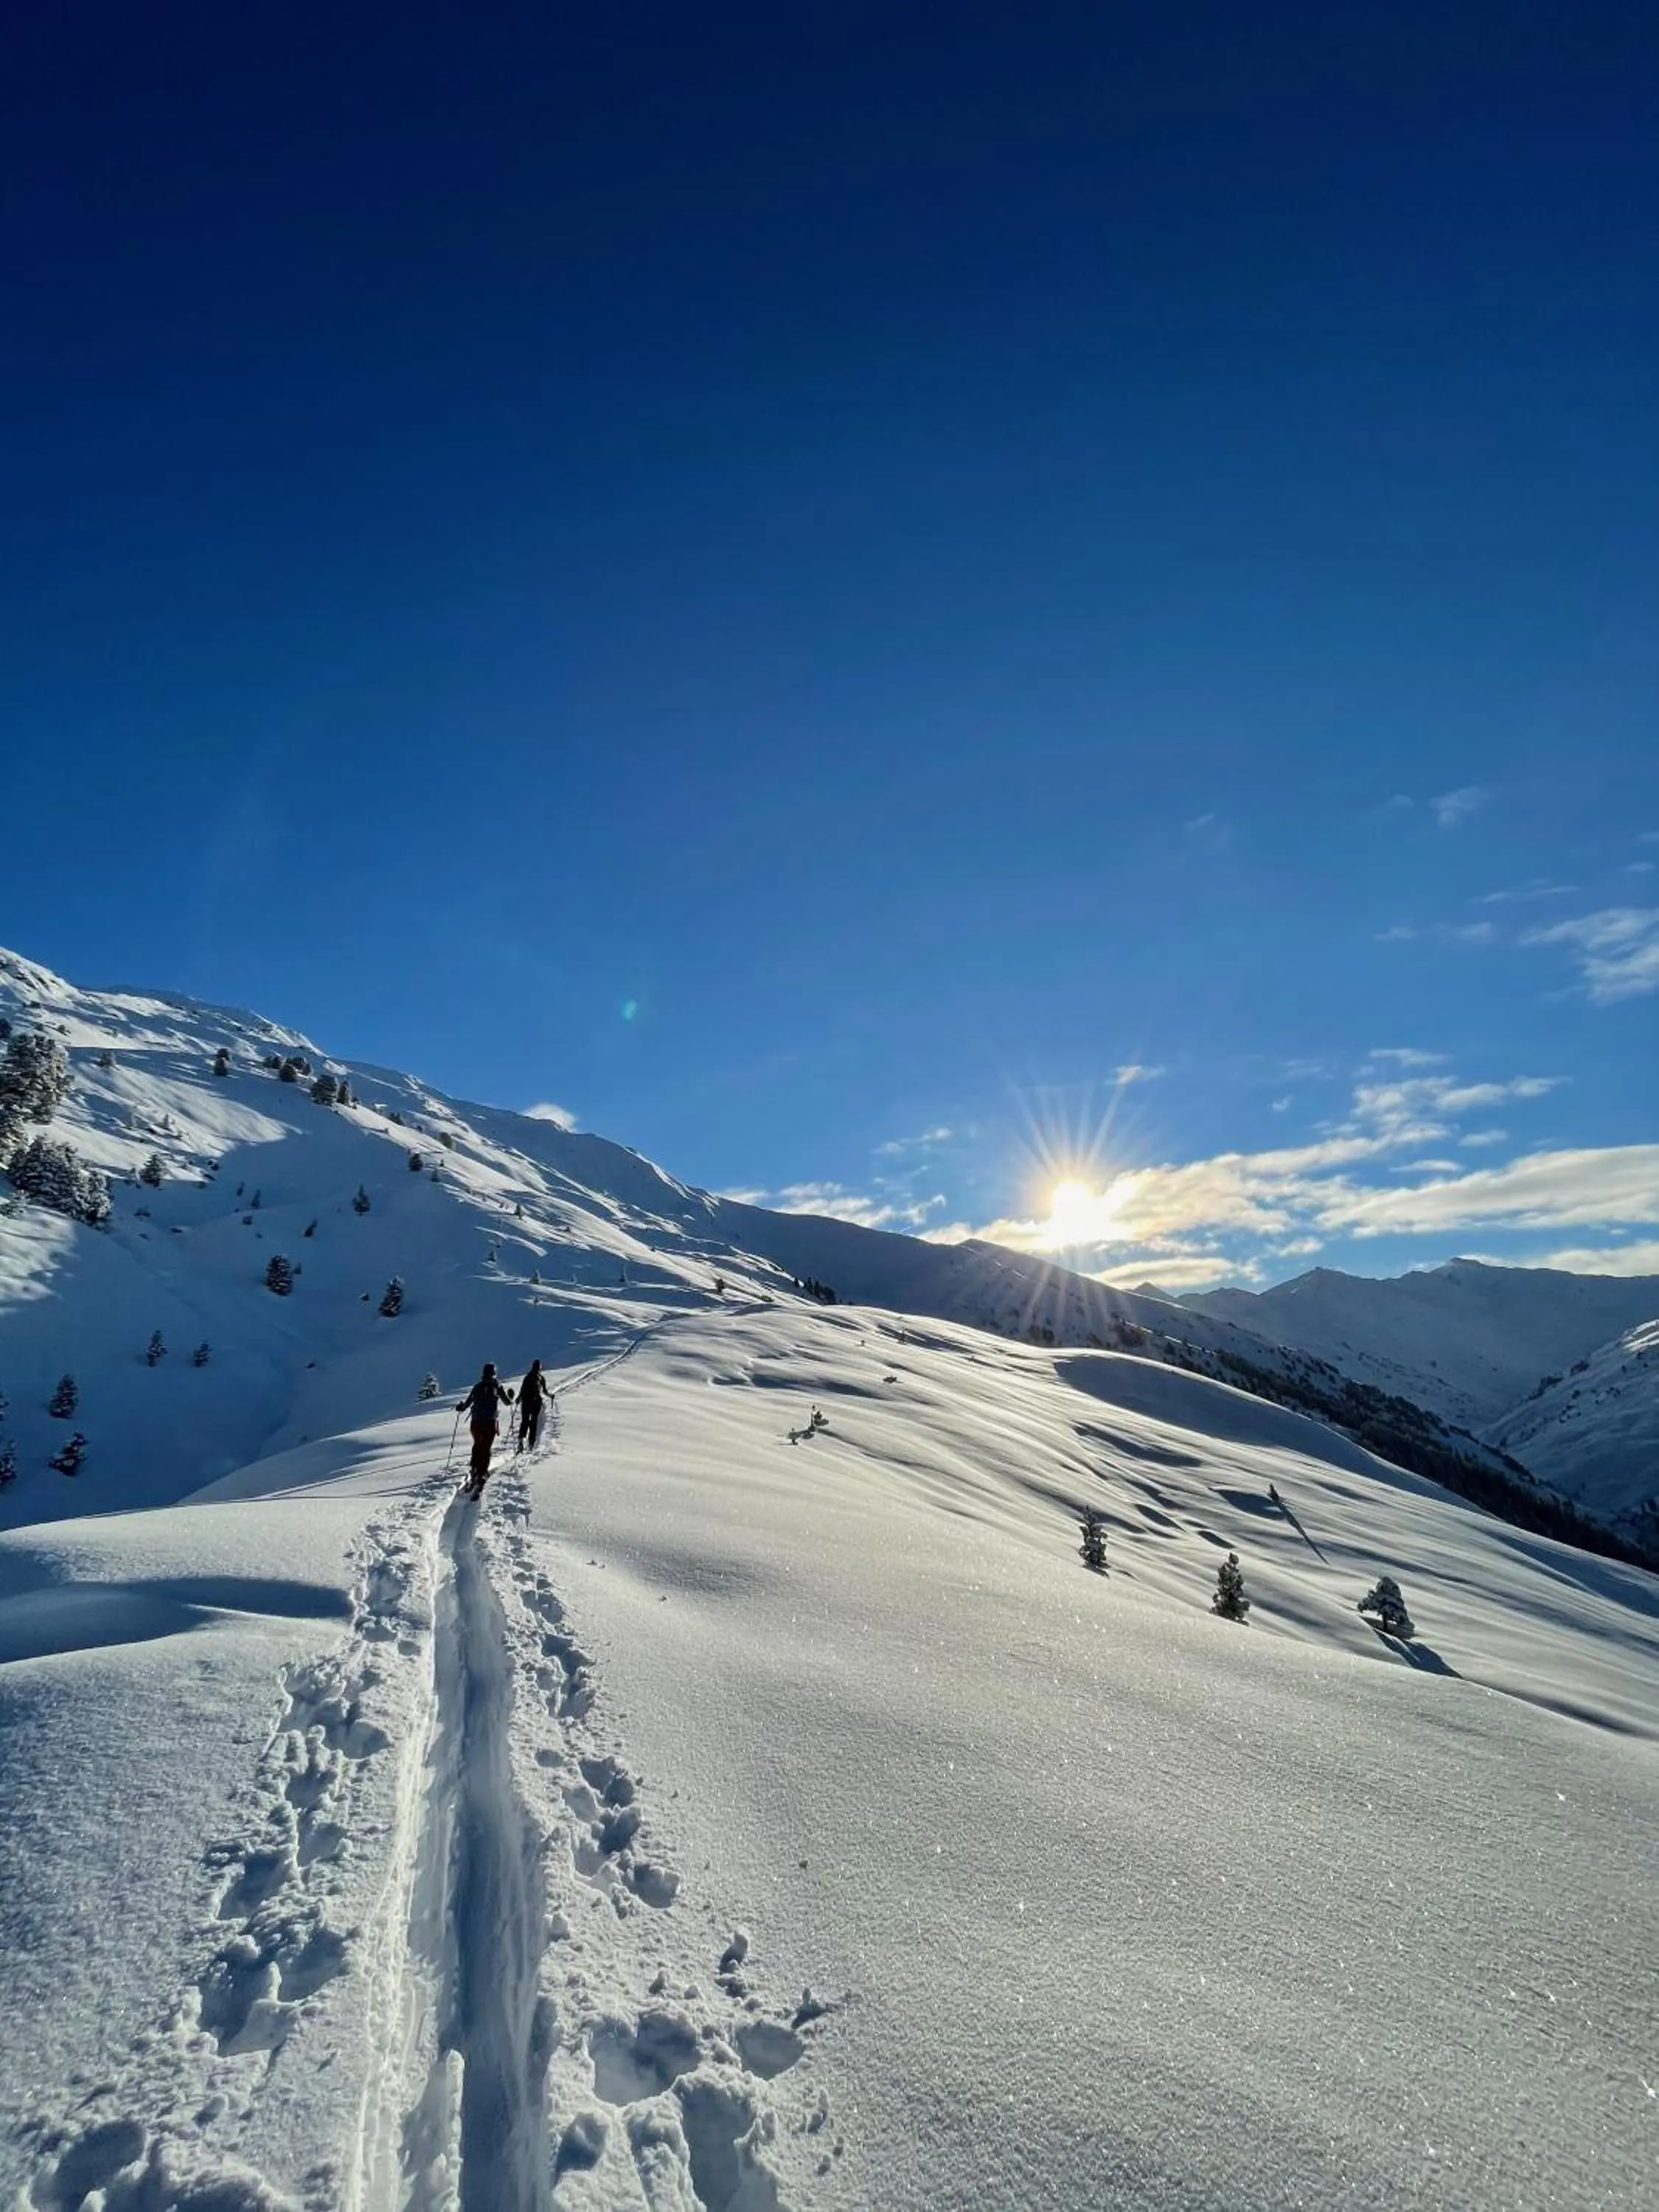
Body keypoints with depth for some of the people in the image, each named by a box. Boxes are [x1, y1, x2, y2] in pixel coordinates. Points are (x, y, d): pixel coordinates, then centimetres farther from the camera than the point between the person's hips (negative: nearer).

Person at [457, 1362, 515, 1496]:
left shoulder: (478, 1386, 4)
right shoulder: (498, 1386, -1)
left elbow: (468, 1402, 8)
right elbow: (508, 1402, 8)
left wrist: (461, 1408, 30)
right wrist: (511, 1396, 30)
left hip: (476, 1422, 2)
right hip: (491, 1423, -2)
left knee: (477, 1446, 23)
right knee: (486, 1449, -1)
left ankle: (473, 1472, 22)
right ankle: (481, 1476, -15)